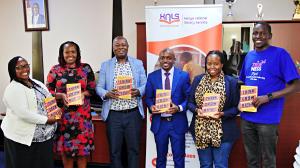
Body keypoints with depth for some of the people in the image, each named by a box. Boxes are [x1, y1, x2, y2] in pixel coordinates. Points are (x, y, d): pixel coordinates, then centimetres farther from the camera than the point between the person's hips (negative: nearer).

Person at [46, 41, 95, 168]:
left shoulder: (86, 68, 3)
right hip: (63, 113, 0)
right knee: (66, 146, 7)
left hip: (82, 113, 0)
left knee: (83, 145, 4)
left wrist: (83, 94, -15)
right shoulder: (55, 70, 2)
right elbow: (48, 91, 2)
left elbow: (92, 88, 5)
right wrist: (61, 95, -15)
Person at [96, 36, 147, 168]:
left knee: (134, 149, 8)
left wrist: (138, 91, -14)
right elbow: (99, 87, 5)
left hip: (133, 113, 0)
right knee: (114, 150, 8)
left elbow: (145, 85, 7)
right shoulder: (105, 65, 7)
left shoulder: (138, 63, 8)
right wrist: (107, 94, -15)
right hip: (113, 114, 0)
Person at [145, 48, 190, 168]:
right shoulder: (152, 76, 3)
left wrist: (179, 108, -19)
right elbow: (148, 97, 7)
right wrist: (151, 106, -14)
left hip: (177, 122, -1)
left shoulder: (183, 76, -2)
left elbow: (189, 98, -2)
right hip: (159, 122, 2)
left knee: (179, 157, 8)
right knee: (161, 156, 17)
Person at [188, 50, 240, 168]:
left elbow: (236, 107, -2)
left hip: (222, 132, -2)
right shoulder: (198, 80, 7)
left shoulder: (231, 82, -2)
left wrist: (222, 114, -18)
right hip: (201, 131, 3)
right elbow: (190, 102, 9)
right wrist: (197, 110, -12)